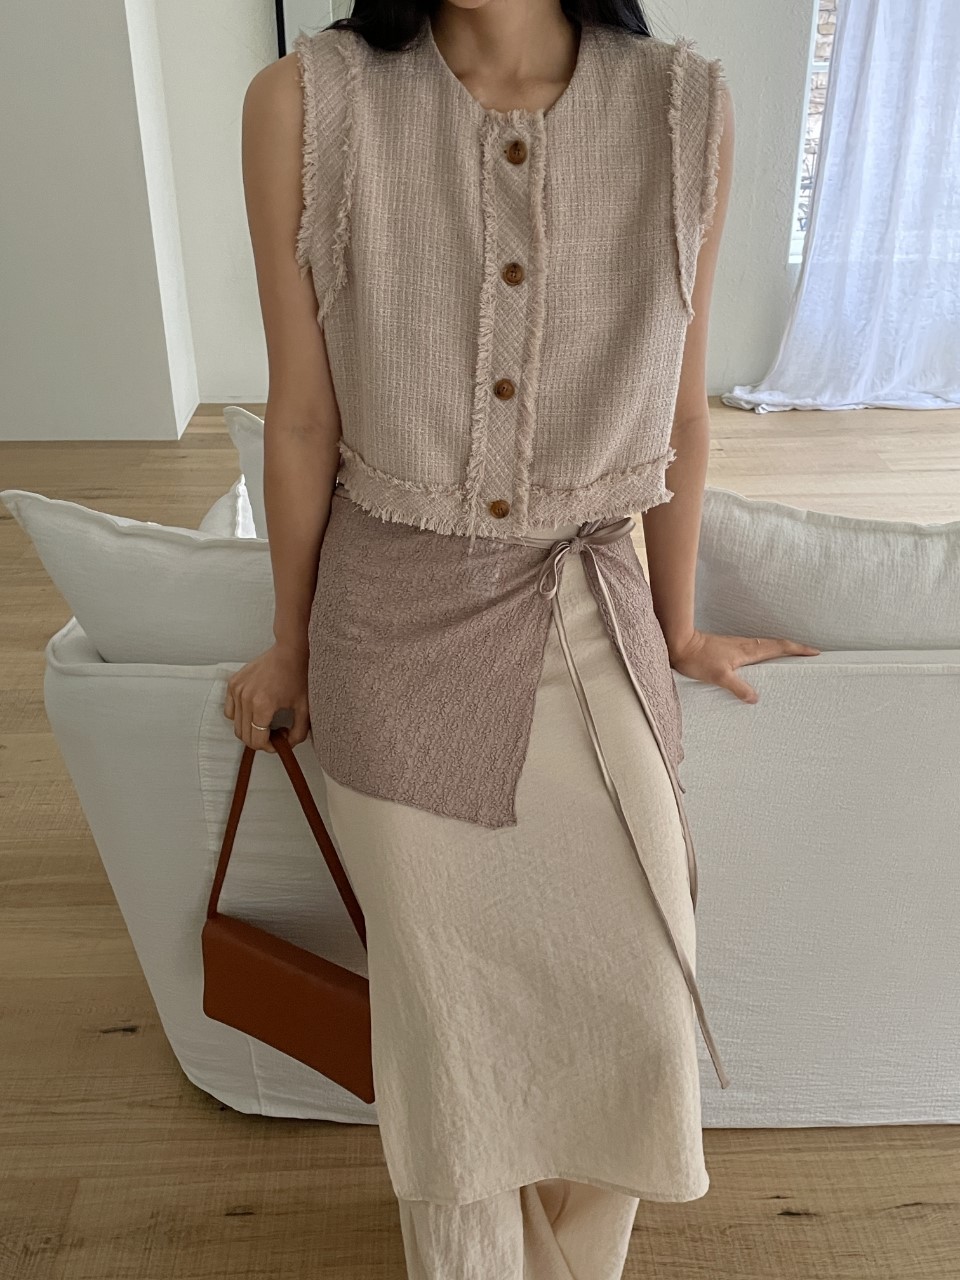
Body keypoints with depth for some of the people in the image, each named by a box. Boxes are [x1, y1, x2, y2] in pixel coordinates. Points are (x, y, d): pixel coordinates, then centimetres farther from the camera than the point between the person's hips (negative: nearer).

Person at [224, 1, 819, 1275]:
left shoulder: (689, 108, -6)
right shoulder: (305, 104, -10)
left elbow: (679, 412, 2)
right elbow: (303, 421, -3)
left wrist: (676, 631, 12)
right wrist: (292, 645, 7)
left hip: (594, 625, 2)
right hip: (399, 624, -1)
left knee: (637, 1014, 11)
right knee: (443, 1003, 13)